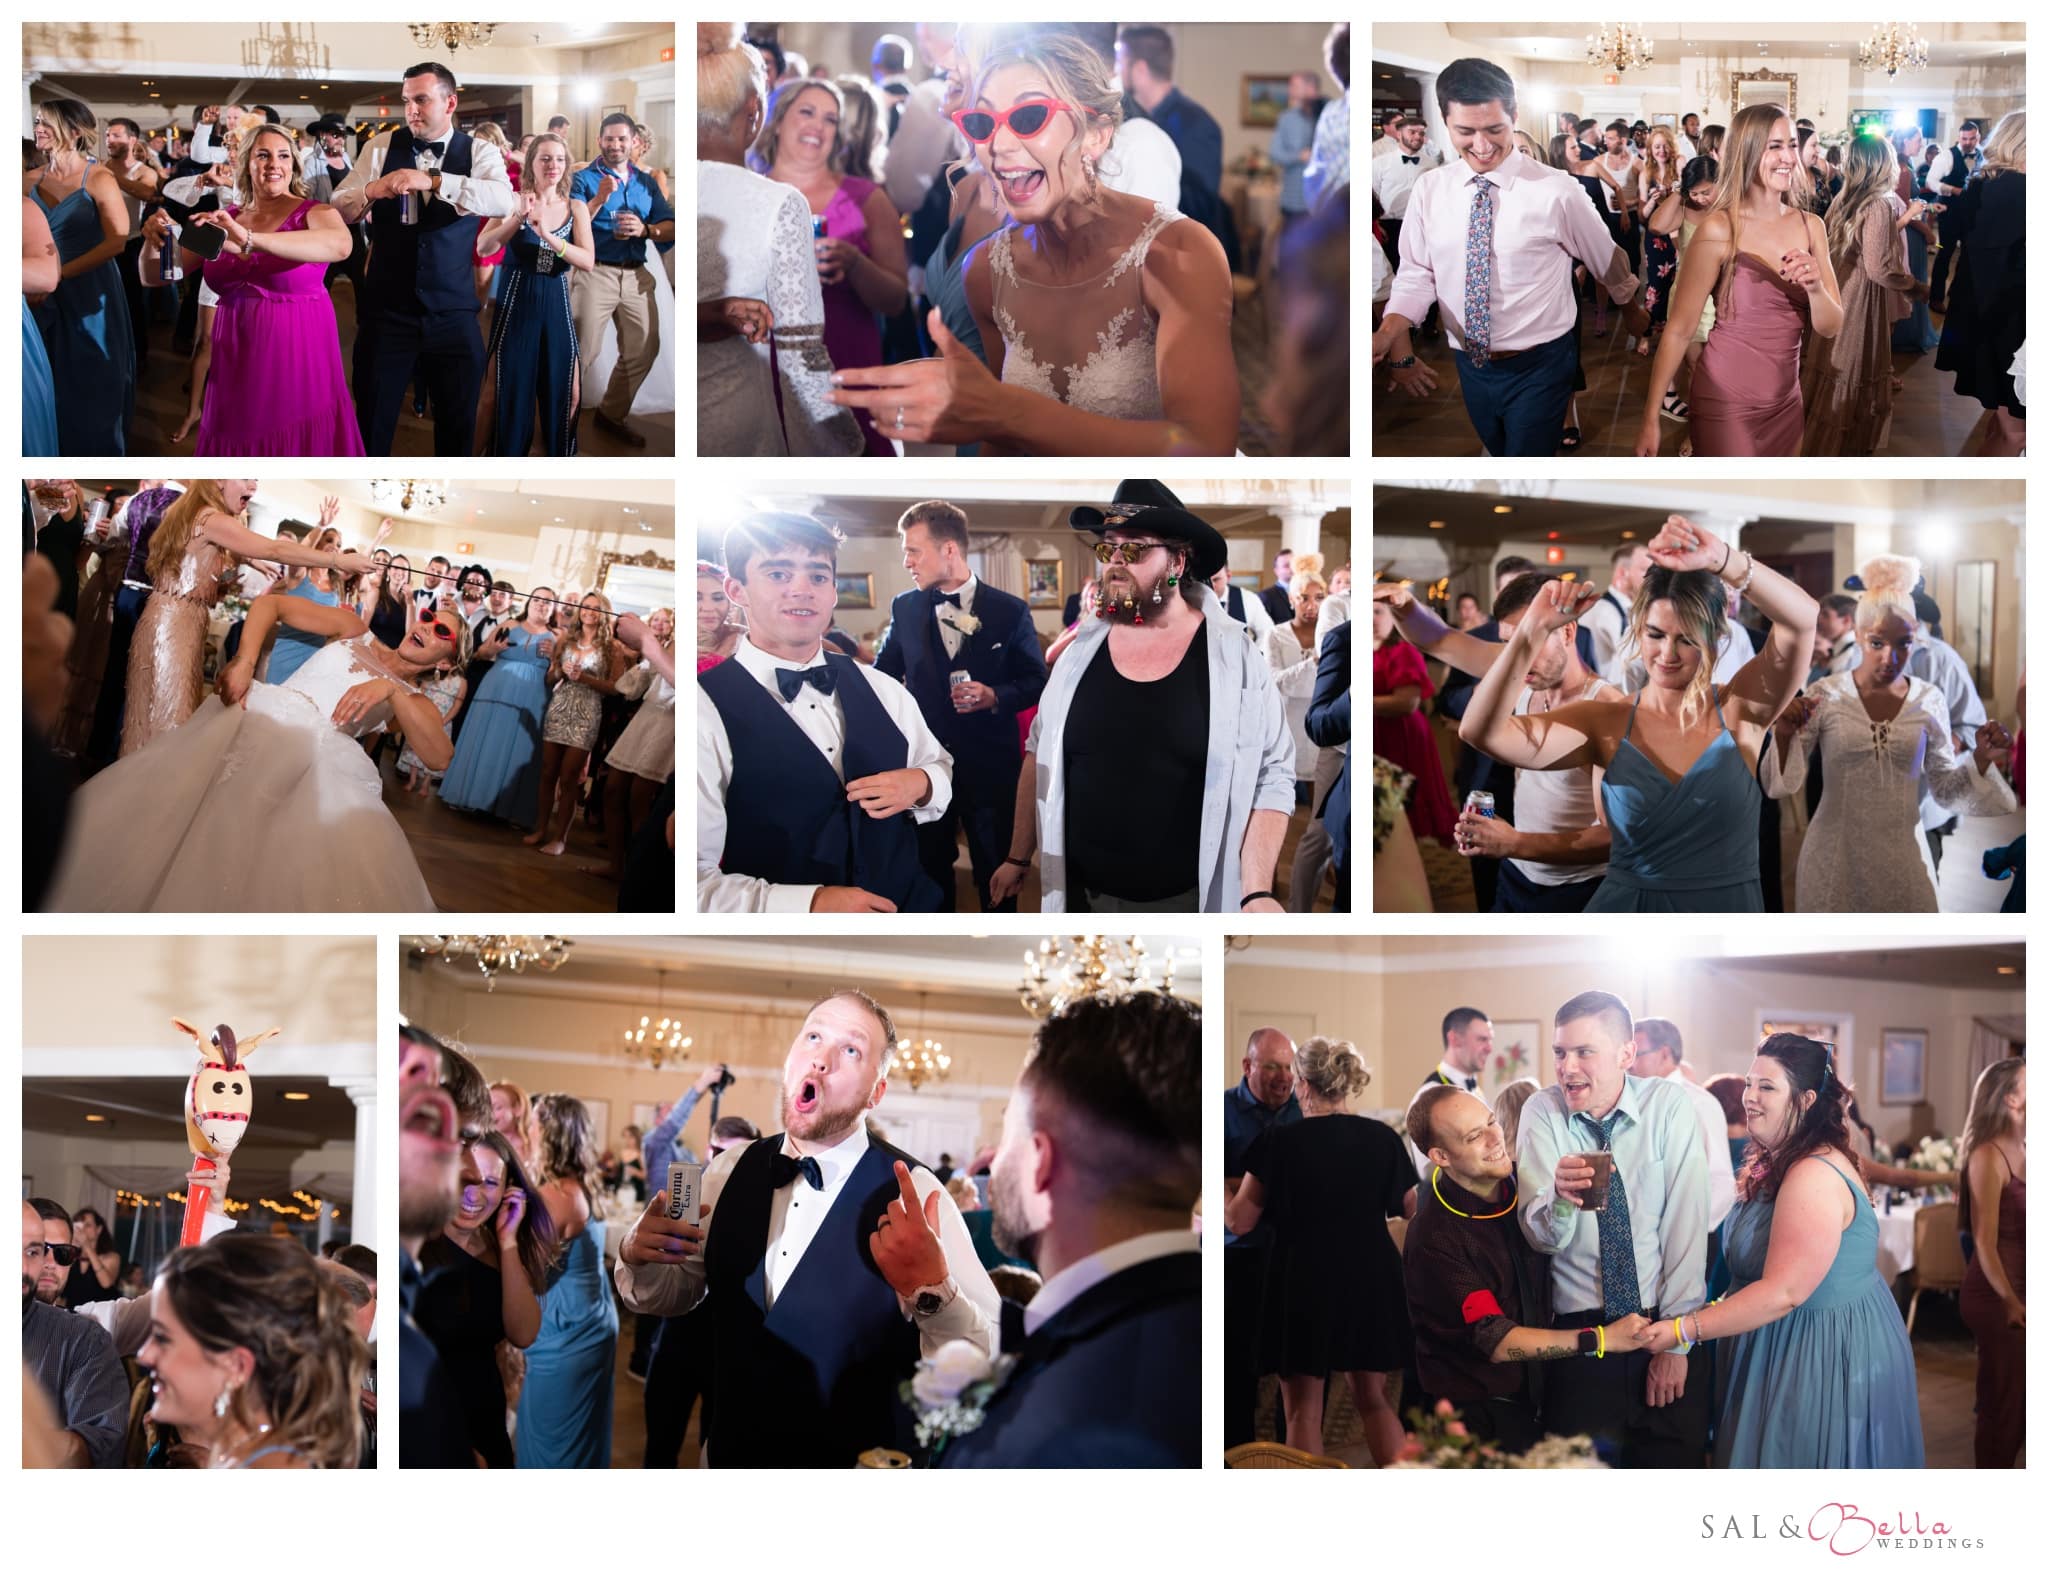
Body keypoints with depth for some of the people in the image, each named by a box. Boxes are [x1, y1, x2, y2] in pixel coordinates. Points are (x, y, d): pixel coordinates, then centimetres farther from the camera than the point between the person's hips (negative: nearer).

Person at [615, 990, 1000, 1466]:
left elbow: (990, 1361, -26)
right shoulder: (731, 1173, -3)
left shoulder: (912, 1194, -19)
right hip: (733, 1462, 4)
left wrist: (931, 1291, -45)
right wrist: (640, 1258, -13)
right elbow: (673, 1294, 8)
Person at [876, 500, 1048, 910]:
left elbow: (1036, 682, -1)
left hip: (989, 766, -2)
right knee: (930, 869, 11)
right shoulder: (904, 608, 2)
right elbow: (883, 676, 10)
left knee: (995, 873, 8)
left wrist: (996, 697, -18)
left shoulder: (1009, 610, -5)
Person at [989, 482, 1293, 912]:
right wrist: (1018, 860, 11)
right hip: (1082, 895, 3)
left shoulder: (1236, 655, -6)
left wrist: (1258, 894, -15)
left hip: (1188, 900, -3)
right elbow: (1042, 756, 12)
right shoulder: (1081, 650, 4)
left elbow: (1270, 778, -7)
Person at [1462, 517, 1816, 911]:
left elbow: (1802, 619, -20)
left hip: (1725, 922, -1)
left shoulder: (1740, 709, -4)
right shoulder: (1608, 723, -3)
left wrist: (1721, 559, -33)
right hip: (1625, 917, 1)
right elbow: (1482, 731, -14)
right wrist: (1534, 630, -22)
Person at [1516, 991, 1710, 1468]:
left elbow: (1686, 1225, -8)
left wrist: (1674, 1340, -13)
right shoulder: (1542, 1113, -2)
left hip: (1664, 1324, 0)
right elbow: (1541, 1237, -9)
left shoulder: (1669, 1107, -4)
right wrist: (1558, 1199, -32)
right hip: (1577, 1331, 0)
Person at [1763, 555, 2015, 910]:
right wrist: (1784, 735, -21)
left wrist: (1981, 760, -9)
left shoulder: (1930, 700, 0)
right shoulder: (1824, 695, -7)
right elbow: (1779, 785, -4)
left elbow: (1946, 791, 8)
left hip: (1904, 857, 2)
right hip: (1835, 855, -2)